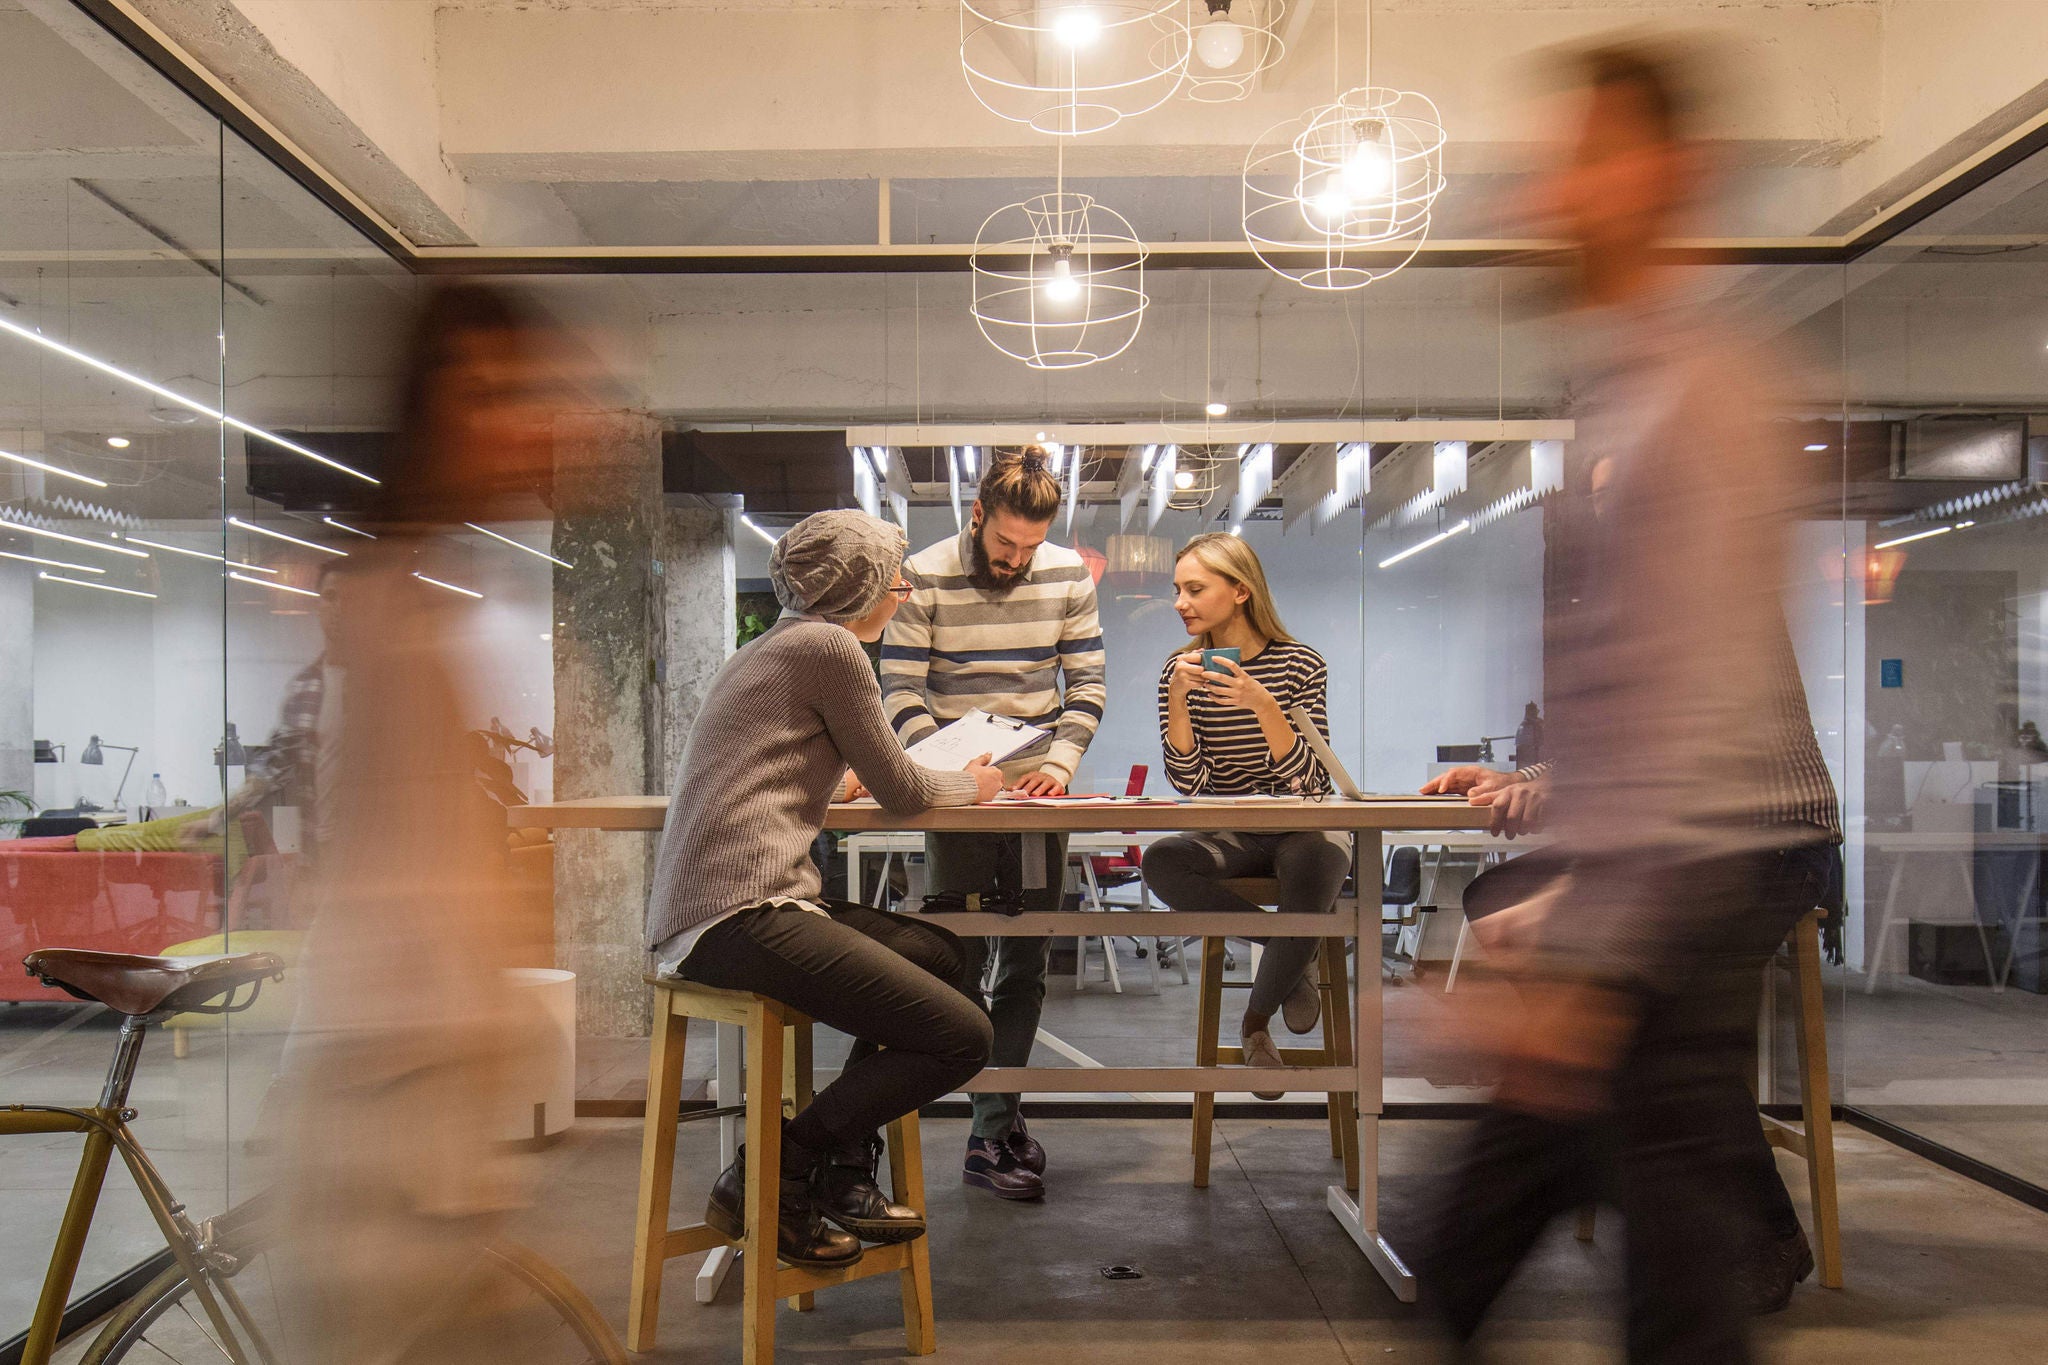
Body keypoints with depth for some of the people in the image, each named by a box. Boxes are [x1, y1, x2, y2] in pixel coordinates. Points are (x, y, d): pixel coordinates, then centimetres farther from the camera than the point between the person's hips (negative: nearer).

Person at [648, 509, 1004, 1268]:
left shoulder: (767, 650, 25)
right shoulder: (827, 646, -4)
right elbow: (901, 790, 1)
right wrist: (970, 785, 21)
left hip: (696, 916, 11)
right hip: (740, 914, -10)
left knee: (940, 955, 20)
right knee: (961, 1038, -12)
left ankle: (844, 1178, 17)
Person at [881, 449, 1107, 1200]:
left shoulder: (1069, 577, 2)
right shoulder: (923, 579, -6)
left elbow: (1087, 685, 5)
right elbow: (900, 694, -8)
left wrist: (1060, 761, -11)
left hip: (1037, 791, 3)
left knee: (1025, 967, 7)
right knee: (962, 962, -1)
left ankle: (994, 1128, 18)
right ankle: (999, 1125, 10)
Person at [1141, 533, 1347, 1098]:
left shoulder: (1301, 665, -4)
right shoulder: (1181, 672, 2)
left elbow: (1308, 781, -13)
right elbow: (1190, 783, -9)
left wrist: (1263, 707, -27)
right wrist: (1177, 699, -22)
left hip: (1302, 829, -2)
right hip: (1229, 836, 2)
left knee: (1310, 865, -37)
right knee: (1162, 862, -30)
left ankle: (1256, 1021, -11)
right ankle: (1293, 956, -9)